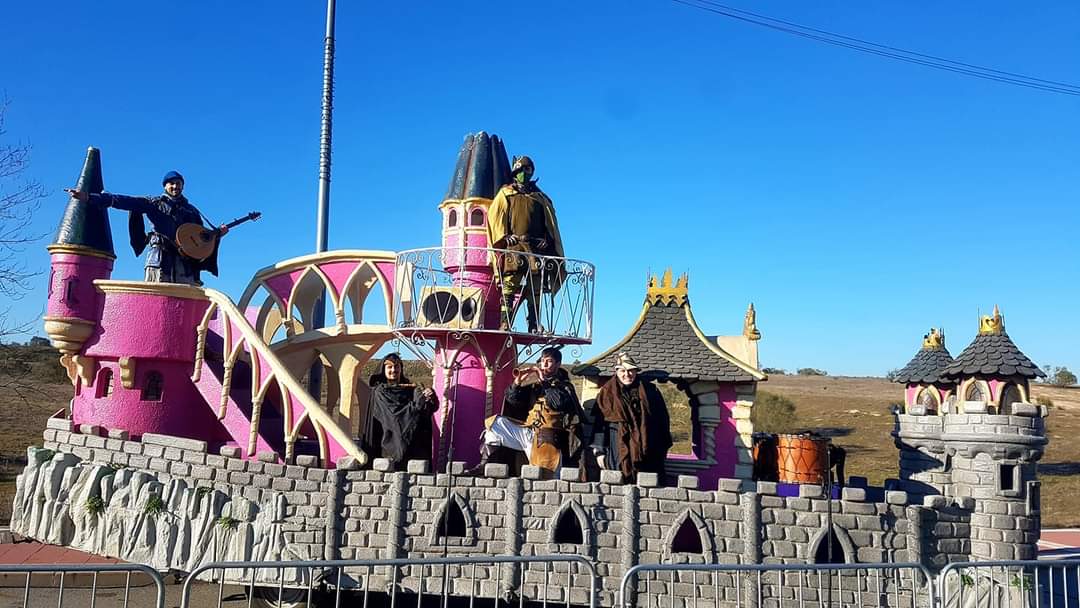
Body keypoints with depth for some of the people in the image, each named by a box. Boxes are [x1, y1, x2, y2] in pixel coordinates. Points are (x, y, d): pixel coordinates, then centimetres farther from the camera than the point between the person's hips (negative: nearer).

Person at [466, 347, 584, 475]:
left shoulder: (565, 386, 5)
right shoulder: (535, 386, 16)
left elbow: (558, 402, -17)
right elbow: (512, 399, 10)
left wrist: (544, 381, -11)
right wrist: (518, 382, -7)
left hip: (545, 439, -5)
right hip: (527, 432, 5)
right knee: (497, 423, -7)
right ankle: (484, 465, -6)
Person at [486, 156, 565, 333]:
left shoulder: (540, 198, 25)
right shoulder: (506, 194, 17)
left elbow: (550, 223, 20)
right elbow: (495, 217, 6)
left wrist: (548, 239, 2)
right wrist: (505, 237, -8)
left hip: (537, 247, 3)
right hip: (514, 246, -3)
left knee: (535, 288, -1)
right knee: (510, 285, -14)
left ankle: (534, 325, -1)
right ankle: (505, 323, -18)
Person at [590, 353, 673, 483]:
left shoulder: (649, 391, 9)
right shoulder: (607, 392, 6)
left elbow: (663, 420, 12)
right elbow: (599, 422, 3)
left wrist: (663, 449, 10)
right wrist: (599, 451, -3)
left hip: (645, 451, 1)